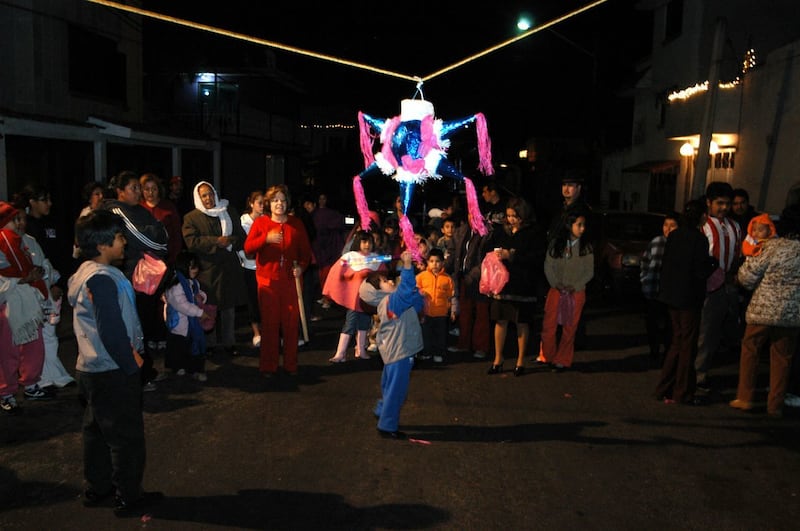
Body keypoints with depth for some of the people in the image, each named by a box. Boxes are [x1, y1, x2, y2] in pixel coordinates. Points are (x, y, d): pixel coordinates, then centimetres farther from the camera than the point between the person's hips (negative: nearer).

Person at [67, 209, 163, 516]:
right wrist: (131, 362, -15)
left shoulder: (85, 273, 10)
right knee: (127, 436, 3)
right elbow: (111, 330, -26)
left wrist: (130, 354, 11)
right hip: (113, 373, -10)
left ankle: (97, 490, 34)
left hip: (92, 369, 10)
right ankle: (129, 498, 16)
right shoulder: (102, 279, -23)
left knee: (97, 432, 20)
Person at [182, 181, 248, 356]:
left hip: (229, 268, 3)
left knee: (229, 307, 10)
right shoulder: (191, 218, 1)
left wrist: (231, 240, -13)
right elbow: (191, 242, -12)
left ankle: (229, 342, 22)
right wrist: (216, 241, -18)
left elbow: (241, 236, 8)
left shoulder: (230, 212, 11)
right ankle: (209, 343, 15)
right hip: (206, 270, -3)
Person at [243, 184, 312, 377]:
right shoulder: (260, 222, 4)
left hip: (290, 280, 2)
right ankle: (268, 366, 11)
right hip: (267, 280, -1)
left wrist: (302, 266, -8)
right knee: (269, 322, 1)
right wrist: (266, 238, -21)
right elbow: (248, 247, -7)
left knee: (291, 322, 2)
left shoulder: (296, 224, 10)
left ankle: (290, 364, 15)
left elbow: (306, 250, 11)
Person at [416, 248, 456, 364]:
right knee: (426, 334, 11)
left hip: (442, 314, 0)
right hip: (426, 313, 0)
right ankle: (426, 352, 26)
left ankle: (439, 353, 23)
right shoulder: (421, 276, -1)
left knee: (440, 335, 9)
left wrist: (453, 311, 3)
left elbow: (452, 296, 3)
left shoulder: (447, 278, -1)